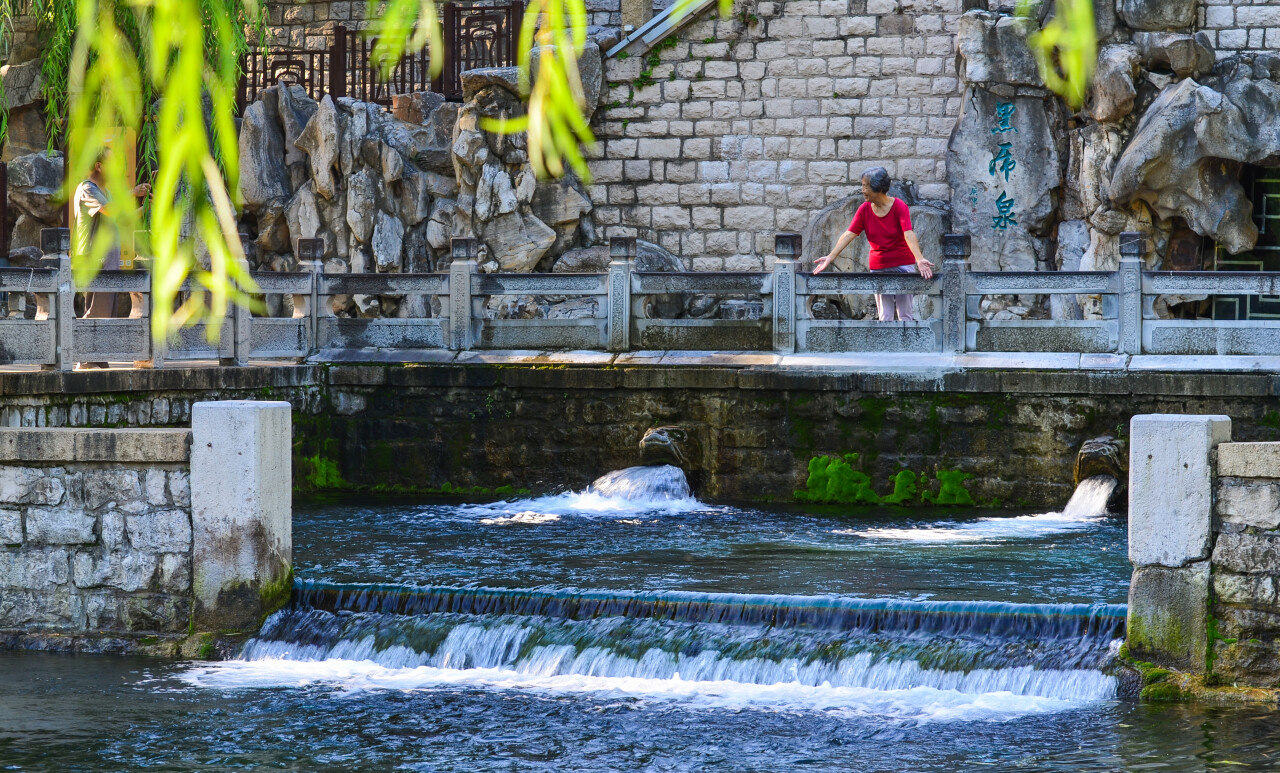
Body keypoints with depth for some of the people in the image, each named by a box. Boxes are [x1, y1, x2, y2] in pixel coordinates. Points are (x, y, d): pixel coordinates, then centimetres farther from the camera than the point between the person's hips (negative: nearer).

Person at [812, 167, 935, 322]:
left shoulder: (899, 206, -12)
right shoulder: (864, 209, 0)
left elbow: (908, 234, -26)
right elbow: (849, 234, -6)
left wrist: (919, 259, -40)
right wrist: (831, 257, -17)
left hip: (903, 266, -4)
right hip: (878, 267, 4)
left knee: (905, 315, -2)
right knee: (884, 317, 4)